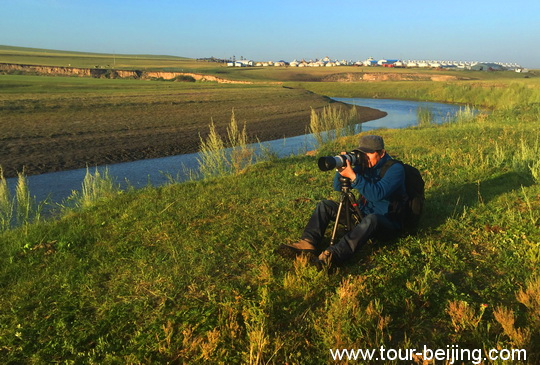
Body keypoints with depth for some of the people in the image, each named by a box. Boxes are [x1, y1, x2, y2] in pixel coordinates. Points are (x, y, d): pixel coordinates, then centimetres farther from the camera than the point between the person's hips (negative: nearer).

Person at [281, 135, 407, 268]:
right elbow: (338, 187, 4)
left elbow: (377, 194, -31)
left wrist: (353, 176, -36)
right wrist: (341, 169, -15)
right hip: (362, 215, 7)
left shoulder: (395, 168, -14)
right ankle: (309, 242, -21)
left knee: (371, 219, -41)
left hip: (388, 223, -7)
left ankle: (333, 255, -53)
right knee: (325, 205, -1)